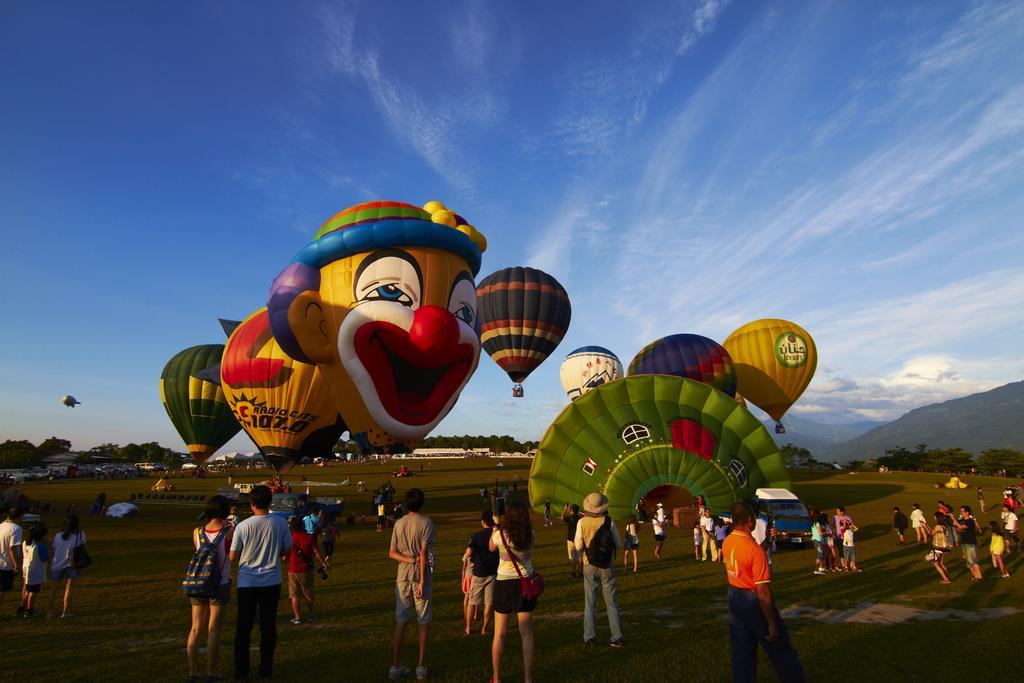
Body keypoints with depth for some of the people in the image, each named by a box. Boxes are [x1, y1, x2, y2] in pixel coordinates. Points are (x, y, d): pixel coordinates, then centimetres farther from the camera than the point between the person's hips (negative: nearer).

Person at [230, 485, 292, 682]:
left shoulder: (243, 526, -12)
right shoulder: (280, 523, -9)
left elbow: (233, 557, -4)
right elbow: (287, 550, 1)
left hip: (246, 582, 0)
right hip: (271, 582, 1)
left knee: (243, 627, 13)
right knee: (268, 626, 11)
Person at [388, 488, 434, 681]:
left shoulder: (399, 523, 4)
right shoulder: (426, 523, -10)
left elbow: (392, 553, 1)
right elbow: (424, 554, -15)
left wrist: (410, 560, -7)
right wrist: (422, 581, -15)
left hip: (403, 576, 4)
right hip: (420, 576, -4)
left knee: (401, 621, 12)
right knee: (423, 622, 6)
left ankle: (396, 666, 16)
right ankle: (421, 667, 13)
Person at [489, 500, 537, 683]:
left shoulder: (500, 534, -13)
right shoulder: (530, 535, -9)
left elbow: (491, 548, 8)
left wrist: (495, 526, 13)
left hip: (503, 584, -1)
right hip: (525, 582, 1)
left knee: (499, 634, 12)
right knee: (526, 634, 10)